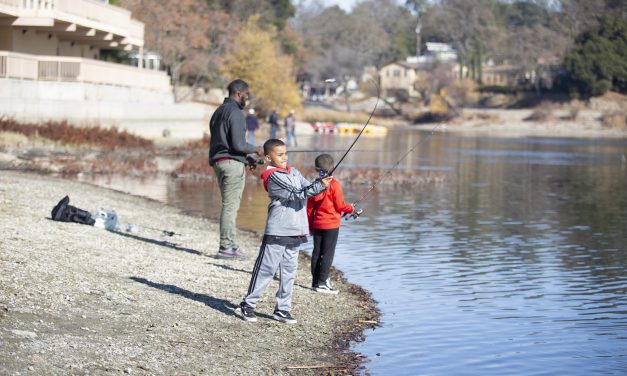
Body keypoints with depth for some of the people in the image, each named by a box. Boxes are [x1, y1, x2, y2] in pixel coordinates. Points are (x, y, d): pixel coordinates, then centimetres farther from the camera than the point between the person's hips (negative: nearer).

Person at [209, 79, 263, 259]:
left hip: (218, 161, 10)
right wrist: (255, 149, -1)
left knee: (229, 204, 14)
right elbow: (238, 144, -19)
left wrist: (246, 157, 22)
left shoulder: (219, 111, 17)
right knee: (230, 205, -7)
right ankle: (226, 247, -6)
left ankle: (230, 244, 15)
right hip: (232, 163, -10)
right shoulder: (235, 113, -12)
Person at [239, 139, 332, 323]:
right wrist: (319, 186, -25)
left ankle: (282, 309, 17)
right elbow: (296, 194, -18)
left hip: (295, 232, 7)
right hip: (277, 232, -7)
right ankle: (248, 304, 8)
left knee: (289, 271, 10)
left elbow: (307, 188, 6)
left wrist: (319, 183, -14)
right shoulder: (273, 177, -12)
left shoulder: (293, 172, 13)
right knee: (265, 270, -3)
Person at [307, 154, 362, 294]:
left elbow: (310, 208, 8)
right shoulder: (334, 184, -12)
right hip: (331, 224, -5)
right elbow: (340, 205, -11)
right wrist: (352, 209, 8)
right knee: (328, 253, -3)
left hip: (317, 224, 5)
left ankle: (315, 282, 14)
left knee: (317, 252, 10)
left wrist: (310, 226, 17)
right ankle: (322, 283, -7)